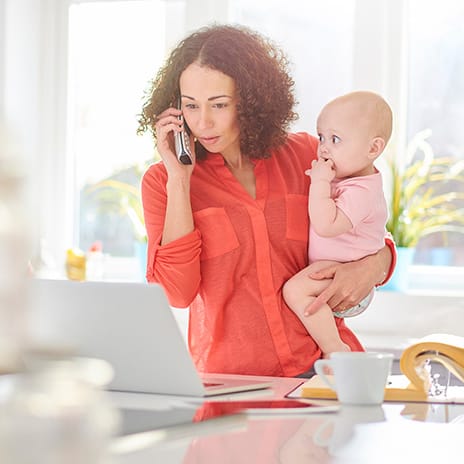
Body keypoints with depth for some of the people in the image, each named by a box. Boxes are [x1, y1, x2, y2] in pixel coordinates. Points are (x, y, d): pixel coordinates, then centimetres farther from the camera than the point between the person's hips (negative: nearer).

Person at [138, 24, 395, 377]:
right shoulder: (163, 181, 4)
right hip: (231, 377, 0)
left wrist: (373, 265, -5)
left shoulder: (307, 155, 7)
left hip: (320, 362, 1)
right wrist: (179, 180, -8)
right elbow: (177, 292, -9)